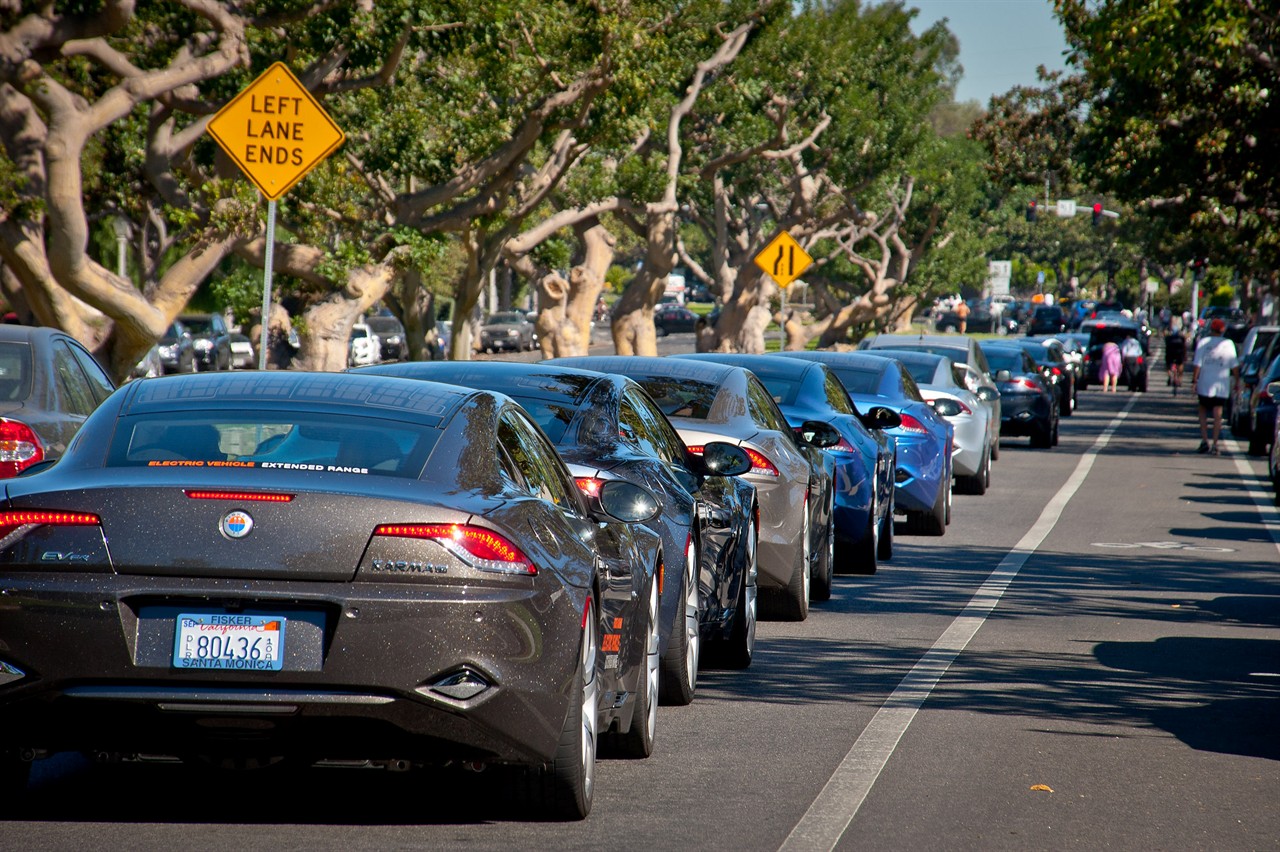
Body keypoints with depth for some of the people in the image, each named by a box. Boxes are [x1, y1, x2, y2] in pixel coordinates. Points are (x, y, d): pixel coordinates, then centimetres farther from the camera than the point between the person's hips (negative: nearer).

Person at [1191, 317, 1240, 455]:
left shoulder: (1203, 343, -3)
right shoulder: (1229, 344, 0)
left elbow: (1197, 364, -7)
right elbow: (1234, 366, 0)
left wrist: (1194, 380, -4)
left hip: (1205, 385, 0)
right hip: (1222, 386, 0)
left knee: (1203, 412, 14)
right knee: (1218, 414, 2)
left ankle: (1204, 441, 3)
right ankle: (1215, 444, -5)